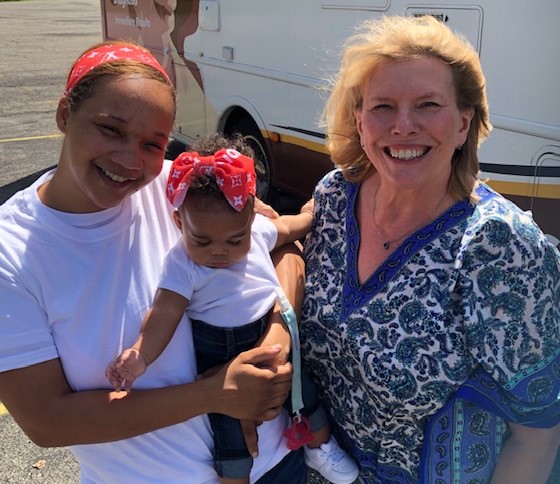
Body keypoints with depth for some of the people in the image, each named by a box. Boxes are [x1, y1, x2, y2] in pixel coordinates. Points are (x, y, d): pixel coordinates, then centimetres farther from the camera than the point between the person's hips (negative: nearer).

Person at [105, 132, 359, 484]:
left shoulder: (258, 229, -9)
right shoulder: (182, 264, -22)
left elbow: (290, 228, 13)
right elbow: (164, 313, -29)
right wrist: (141, 355, -43)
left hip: (273, 335, 5)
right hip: (220, 354, -5)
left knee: (306, 389, 18)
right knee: (231, 430, -6)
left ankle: (321, 446, 48)